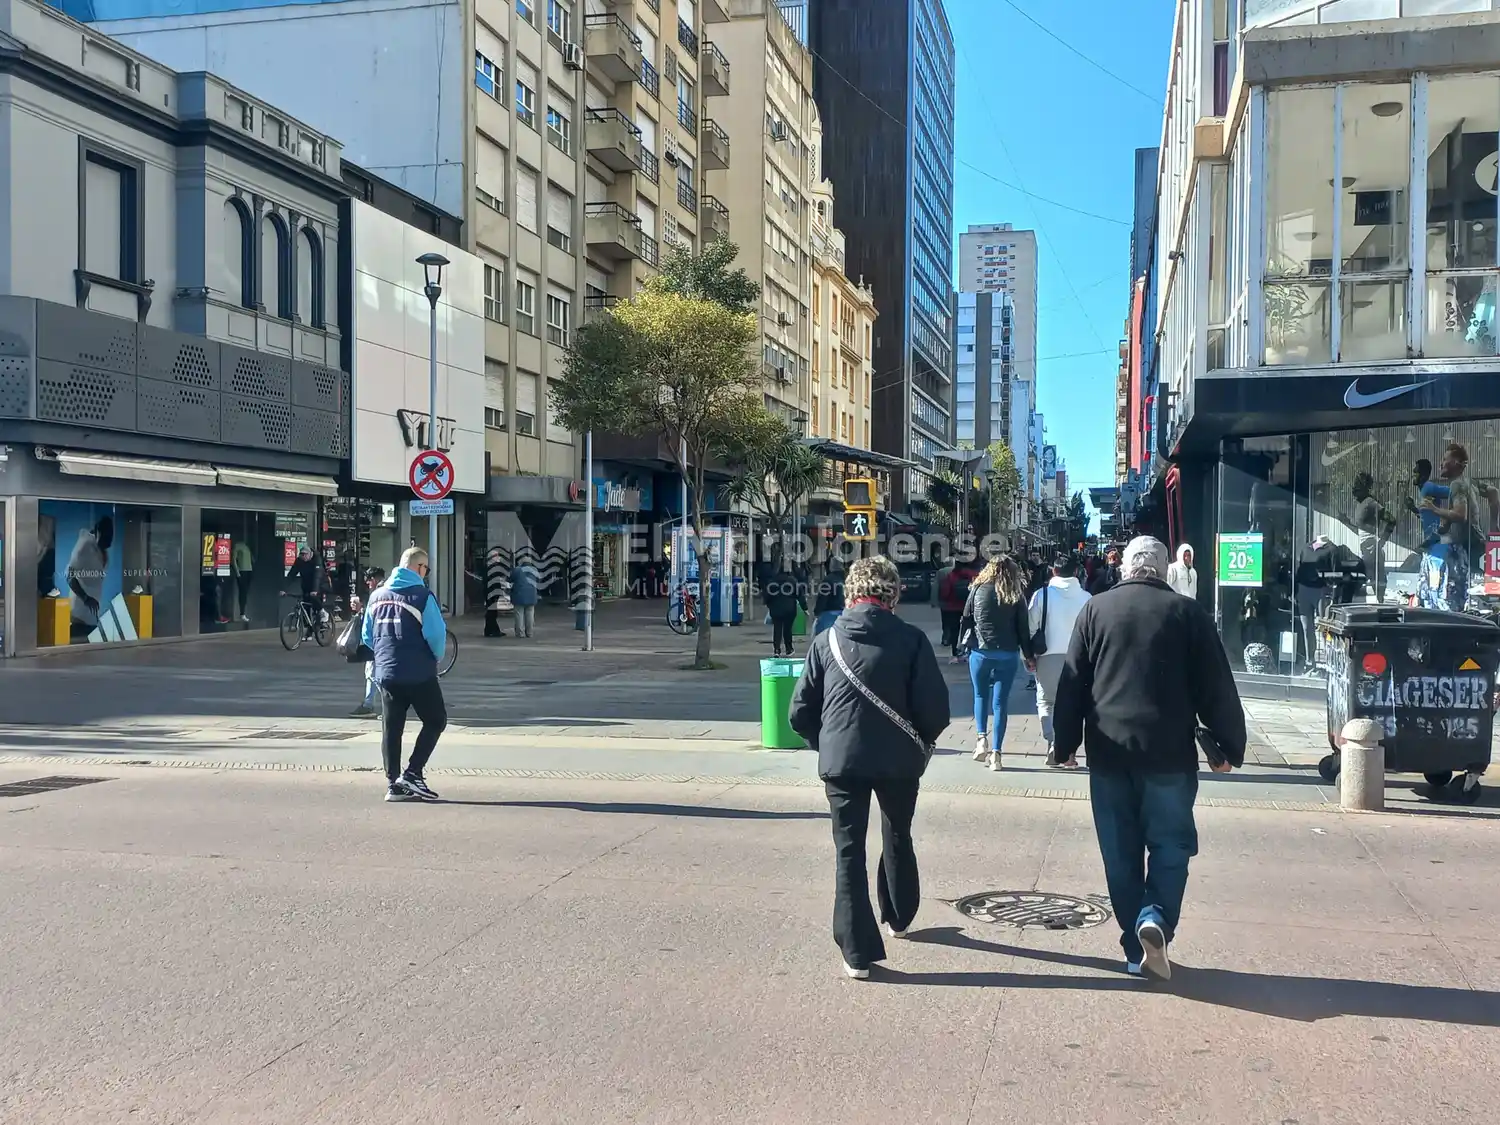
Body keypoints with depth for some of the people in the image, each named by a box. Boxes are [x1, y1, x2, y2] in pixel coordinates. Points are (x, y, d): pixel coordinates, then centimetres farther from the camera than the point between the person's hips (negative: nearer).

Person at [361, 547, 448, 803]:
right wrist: (436, 657, 4)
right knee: (435, 720, 8)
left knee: (391, 729, 10)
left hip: (385, 674, 6)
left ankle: (394, 784, 12)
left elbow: (367, 636, 14)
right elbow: (436, 635, -16)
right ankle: (412, 774, -1)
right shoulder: (422, 596, -11)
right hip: (419, 673, -6)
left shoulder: (377, 595, 9)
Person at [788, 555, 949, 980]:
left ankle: (858, 952, 5)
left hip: (840, 760, 0)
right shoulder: (912, 639, -7)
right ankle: (898, 919, 42)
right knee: (898, 839, 24)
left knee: (849, 851, 7)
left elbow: (800, 712, 1)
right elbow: (935, 710, -10)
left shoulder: (827, 641, -1)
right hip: (899, 760, 0)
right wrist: (920, 743, 10)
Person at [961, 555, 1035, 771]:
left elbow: (966, 620, 3)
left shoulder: (978, 588, 2)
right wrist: (1028, 655, 10)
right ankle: (995, 752, 1)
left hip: (981, 651, 0)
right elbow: (1023, 628, 3)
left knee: (980, 696, 19)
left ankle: (982, 738, 1)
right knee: (1000, 701, 5)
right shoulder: (1016, 595, 3)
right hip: (1008, 654, 0)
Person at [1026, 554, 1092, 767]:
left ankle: (1052, 744, -9)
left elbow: (1031, 627, -3)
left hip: (1049, 656, -1)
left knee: (1045, 702, 10)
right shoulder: (1086, 597, -1)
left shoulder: (1042, 594, -5)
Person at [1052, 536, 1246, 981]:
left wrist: (1065, 743, 10)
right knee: (1169, 845, 10)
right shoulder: (1188, 613, -1)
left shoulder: (1095, 611, 5)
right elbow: (1216, 688, 0)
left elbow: (1071, 685, 5)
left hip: (1109, 753, 2)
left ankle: (1136, 949, 13)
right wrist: (1230, 746, 8)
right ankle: (1156, 917, -13)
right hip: (1170, 755, -2)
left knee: (1121, 856, 9)